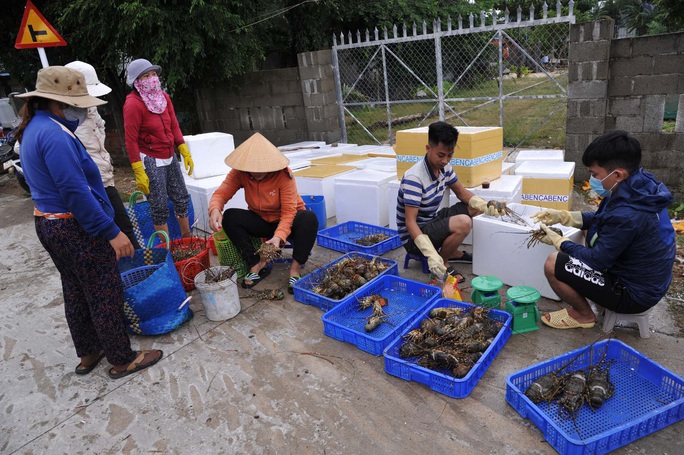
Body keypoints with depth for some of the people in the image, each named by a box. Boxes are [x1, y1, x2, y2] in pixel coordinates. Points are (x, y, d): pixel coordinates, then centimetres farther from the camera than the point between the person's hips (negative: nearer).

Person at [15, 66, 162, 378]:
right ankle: (123, 360, 16)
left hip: (50, 224, 10)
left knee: (76, 293, 20)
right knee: (106, 295, 2)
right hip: (78, 228, -10)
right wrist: (112, 232, -23)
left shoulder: (34, 129, 10)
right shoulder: (54, 135, -22)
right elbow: (76, 193, -26)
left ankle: (88, 354, 35)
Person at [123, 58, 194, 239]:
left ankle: (187, 238, 30)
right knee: (159, 207, 1)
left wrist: (185, 152, 5)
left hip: (170, 157, 7)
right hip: (150, 160, -7)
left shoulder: (164, 97, 5)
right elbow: (131, 141, -16)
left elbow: (174, 126, 12)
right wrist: (139, 173, -18)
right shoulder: (133, 104, -15)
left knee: (182, 198, 13)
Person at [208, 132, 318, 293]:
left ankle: (296, 268, -21)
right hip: (261, 222, 3)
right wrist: (215, 209, -45)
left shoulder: (283, 175, -25)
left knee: (309, 218, -34)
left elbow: (289, 212, -28)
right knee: (230, 216, -23)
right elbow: (221, 193, -21)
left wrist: (279, 236, -45)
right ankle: (257, 265, -14)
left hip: (286, 222, -3)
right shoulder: (240, 173, -15)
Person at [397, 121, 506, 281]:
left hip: (432, 222, 9)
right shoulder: (414, 178, -28)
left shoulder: (445, 168, -2)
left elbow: (461, 192, 10)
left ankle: (452, 252, 14)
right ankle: (442, 263, -4)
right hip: (414, 236, -8)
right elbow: (410, 222, -29)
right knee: (463, 223, -29)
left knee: (475, 207, 5)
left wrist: (485, 206, -11)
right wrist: (431, 254, -39)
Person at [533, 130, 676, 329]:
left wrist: (557, 241, -9)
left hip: (634, 294, -9)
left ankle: (584, 315, 11)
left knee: (553, 264, -15)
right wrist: (562, 216, -1)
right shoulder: (641, 187, -7)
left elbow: (596, 260, -23)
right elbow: (602, 219, 9)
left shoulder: (627, 215, -35)